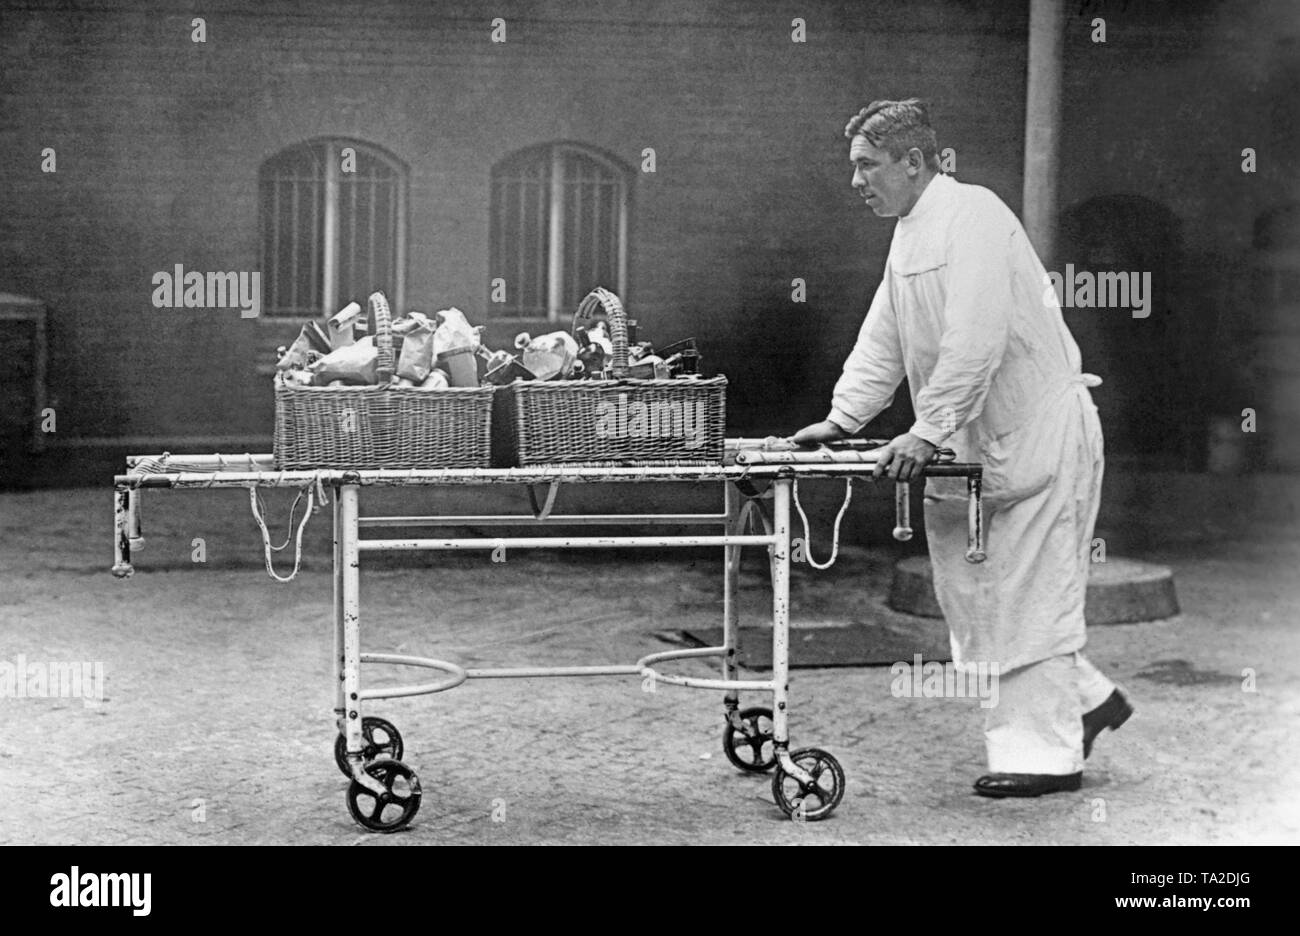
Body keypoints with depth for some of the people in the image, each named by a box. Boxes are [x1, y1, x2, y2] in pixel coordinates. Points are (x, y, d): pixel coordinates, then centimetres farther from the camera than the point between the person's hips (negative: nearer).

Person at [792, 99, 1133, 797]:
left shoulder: (971, 215, -15)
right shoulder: (909, 235, 15)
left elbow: (974, 340, -24)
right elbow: (883, 340, 20)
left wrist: (927, 432, -25)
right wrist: (841, 420, 12)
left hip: (1038, 433, -10)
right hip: (973, 448, 10)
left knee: (1027, 593, -5)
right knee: (970, 590, 11)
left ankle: (1046, 753, 2)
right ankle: (1085, 700, 23)